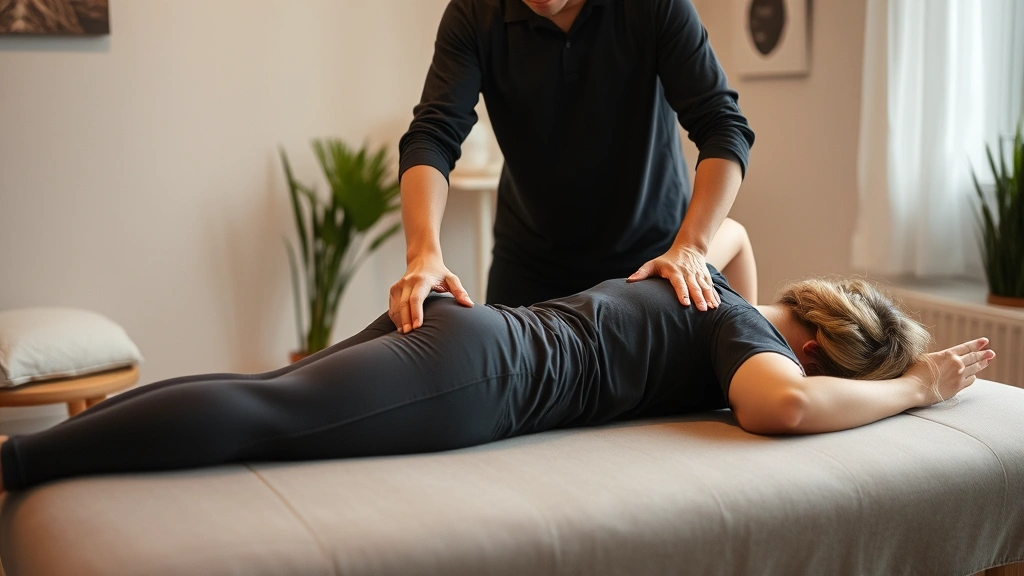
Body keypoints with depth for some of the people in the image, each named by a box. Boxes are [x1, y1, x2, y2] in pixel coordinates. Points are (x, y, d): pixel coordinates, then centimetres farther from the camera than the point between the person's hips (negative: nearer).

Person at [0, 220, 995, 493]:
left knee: (268, 388, 11)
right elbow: (782, 406, -24)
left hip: (452, 323, 9)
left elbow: (729, 226, 46)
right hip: (478, 376, -9)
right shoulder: (751, 328, -1)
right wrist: (914, 389, -7)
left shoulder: (708, 287, 23)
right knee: (266, 415, -16)